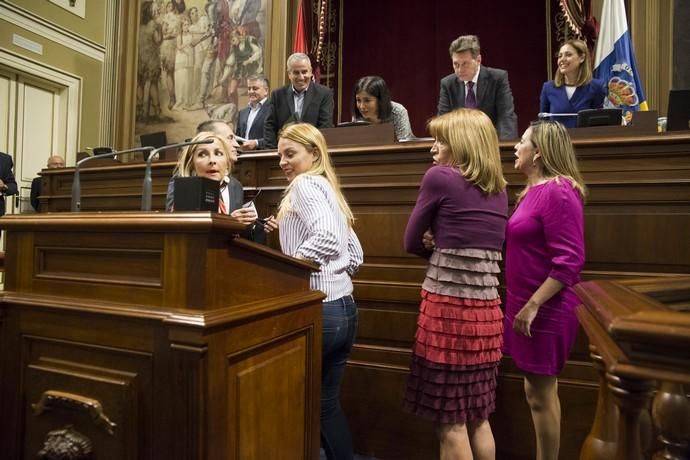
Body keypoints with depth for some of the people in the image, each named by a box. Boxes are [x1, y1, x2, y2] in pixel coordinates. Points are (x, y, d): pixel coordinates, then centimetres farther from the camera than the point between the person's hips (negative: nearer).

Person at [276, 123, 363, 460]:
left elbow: (327, 238, -27)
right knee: (326, 402, 18)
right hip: (344, 307, 9)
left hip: (318, 309, -9)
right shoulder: (327, 187, 18)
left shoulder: (305, 184, -8)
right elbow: (355, 254, 18)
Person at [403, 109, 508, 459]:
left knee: (451, 421, 6)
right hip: (487, 310, 7)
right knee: (478, 418, 19)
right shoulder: (498, 188, 11)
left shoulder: (439, 177, -8)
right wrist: (444, 246, 3)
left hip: (448, 306, -7)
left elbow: (412, 242, -1)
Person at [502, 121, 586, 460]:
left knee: (540, 396, 4)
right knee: (539, 392, 19)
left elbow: (569, 260, -23)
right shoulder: (534, 190, 11)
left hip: (544, 310, -9)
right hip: (527, 305, 9)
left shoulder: (558, 191, -17)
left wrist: (533, 305, -22)